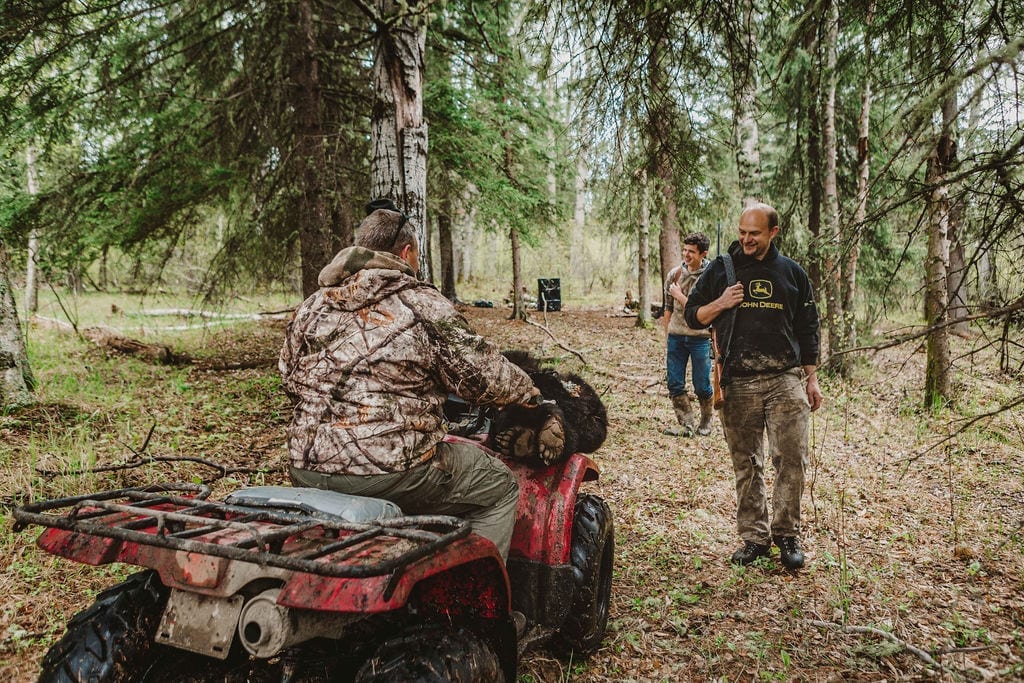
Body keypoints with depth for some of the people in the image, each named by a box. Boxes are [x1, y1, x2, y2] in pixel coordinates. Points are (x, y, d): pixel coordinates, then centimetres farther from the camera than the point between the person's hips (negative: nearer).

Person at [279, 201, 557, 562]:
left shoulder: (312, 306, 9)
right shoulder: (423, 305, -9)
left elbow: (288, 376, 18)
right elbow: (482, 376, -9)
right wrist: (529, 392, 10)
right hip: (393, 472, -7)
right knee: (499, 486, 14)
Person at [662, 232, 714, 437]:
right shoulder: (674, 274, 4)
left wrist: (679, 295, -12)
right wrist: (666, 338, 14)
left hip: (700, 338, -4)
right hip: (676, 336, 4)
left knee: (702, 386, 5)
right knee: (675, 385, 4)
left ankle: (706, 421, 28)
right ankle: (685, 424, 15)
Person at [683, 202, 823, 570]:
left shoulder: (792, 272, 11)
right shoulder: (721, 269, 7)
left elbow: (807, 329, 15)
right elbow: (693, 316, 10)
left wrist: (811, 380, 12)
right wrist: (720, 304, -10)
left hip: (785, 380, 1)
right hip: (738, 384, 0)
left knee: (792, 459, -4)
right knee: (746, 464, 5)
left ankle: (787, 534, 11)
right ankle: (754, 537, 16)